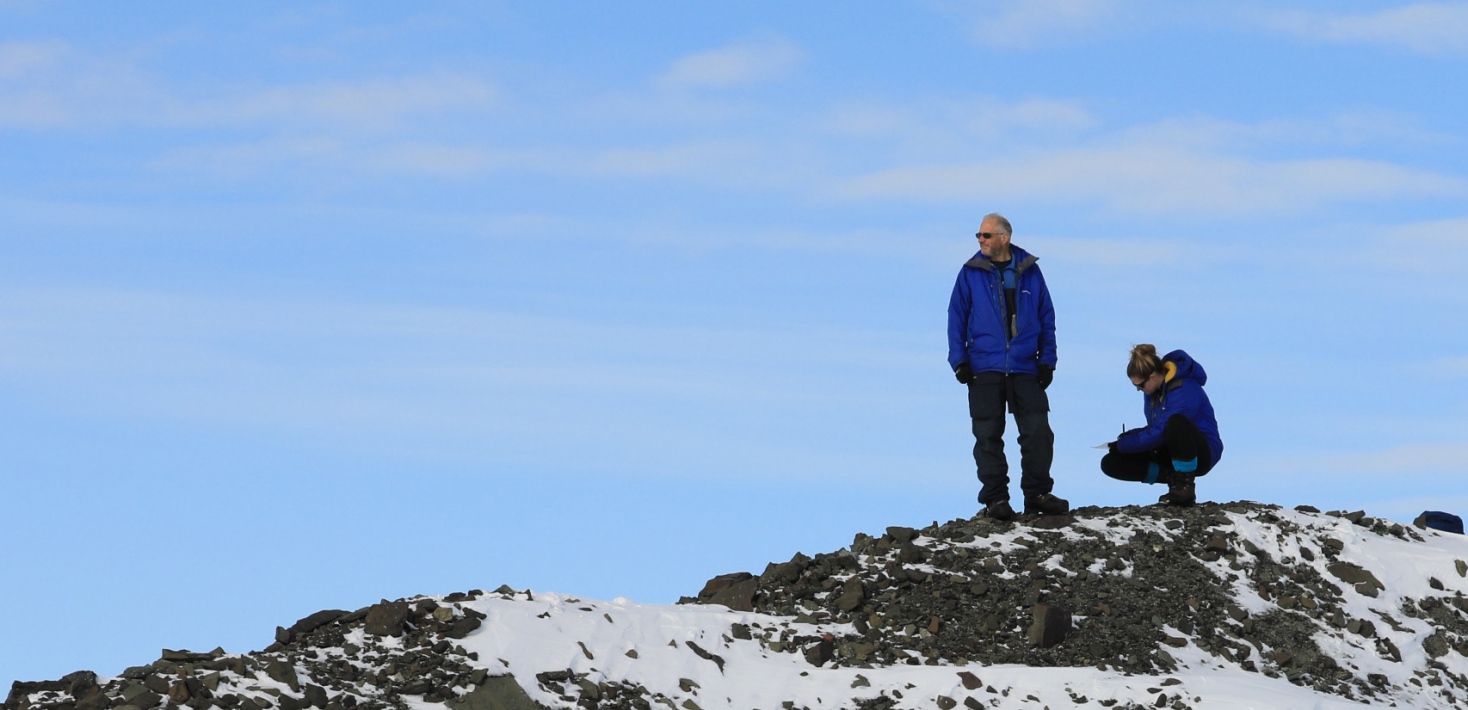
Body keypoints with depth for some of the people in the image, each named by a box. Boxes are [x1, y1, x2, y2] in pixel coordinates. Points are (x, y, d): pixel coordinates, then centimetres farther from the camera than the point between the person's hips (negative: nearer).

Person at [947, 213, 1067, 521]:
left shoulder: (1029, 271, 7)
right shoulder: (971, 273, 4)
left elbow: (1046, 318, 11)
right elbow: (957, 319, 5)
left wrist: (1047, 360, 5)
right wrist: (959, 361, -3)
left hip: (1025, 369, 1)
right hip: (985, 370, -1)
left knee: (1038, 432, -3)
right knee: (988, 437, 0)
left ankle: (1037, 493, 7)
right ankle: (995, 498, 5)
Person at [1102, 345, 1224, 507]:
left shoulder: (1184, 391, -24)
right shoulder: (1153, 390, 2)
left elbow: (1160, 433, -26)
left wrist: (1123, 445, -17)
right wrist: (1132, 436, -9)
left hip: (1199, 454, -8)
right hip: (1169, 453, 8)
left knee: (1176, 422, -42)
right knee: (1110, 463, -6)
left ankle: (1185, 486, -27)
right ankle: (1171, 476, -9)